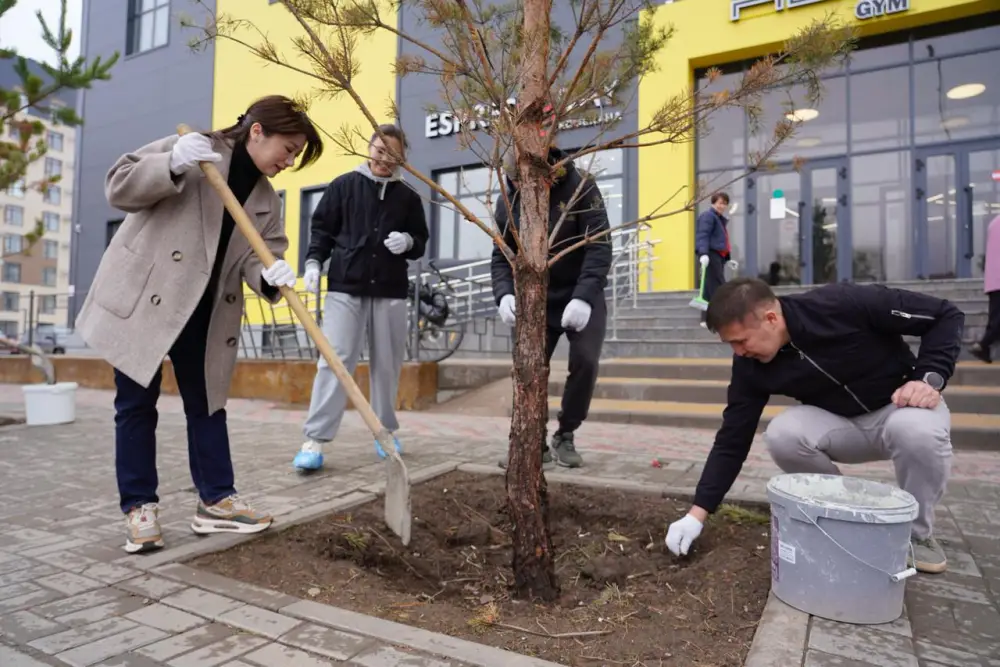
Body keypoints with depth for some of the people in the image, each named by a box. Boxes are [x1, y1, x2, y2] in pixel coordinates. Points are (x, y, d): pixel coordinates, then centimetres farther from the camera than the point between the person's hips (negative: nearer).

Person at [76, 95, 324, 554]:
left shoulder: (267, 201, 8)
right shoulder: (191, 151, -5)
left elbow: (255, 258, -2)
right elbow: (119, 187, -9)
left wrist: (271, 277, -26)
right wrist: (172, 166, -26)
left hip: (204, 316, 5)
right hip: (140, 300, -5)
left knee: (206, 403, 8)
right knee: (136, 404, 3)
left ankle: (216, 500, 18)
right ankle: (139, 507, 15)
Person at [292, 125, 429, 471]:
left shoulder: (408, 196, 11)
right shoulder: (343, 185, 7)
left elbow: (421, 241, 16)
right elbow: (322, 228, 8)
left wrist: (408, 242, -7)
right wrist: (313, 262, -7)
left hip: (390, 291, 2)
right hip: (345, 287, -2)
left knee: (387, 364, 7)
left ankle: (386, 431, 22)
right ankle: (315, 440, -4)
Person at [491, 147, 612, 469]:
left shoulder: (580, 186, -18)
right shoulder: (508, 201, -7)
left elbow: (600, 246, -23)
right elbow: (501, 256, -3)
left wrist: (584, 297, -36)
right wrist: (504, 294, -24)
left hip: (583, 298, -2)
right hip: (536, 300, 3)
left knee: (585, 362, -11)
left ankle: (565, 436, 11)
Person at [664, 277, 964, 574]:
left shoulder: (844, 304, -30)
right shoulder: (751, 366, -18)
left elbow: (946, 316, -17)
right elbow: (732, 440, -14)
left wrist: (929, 378, -31)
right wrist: (698, 513, -16)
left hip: (902, 405, -2)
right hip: (838, 421, 3)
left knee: (919, 429, -37)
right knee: (782, 435, -28)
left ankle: (918, 534, -8)